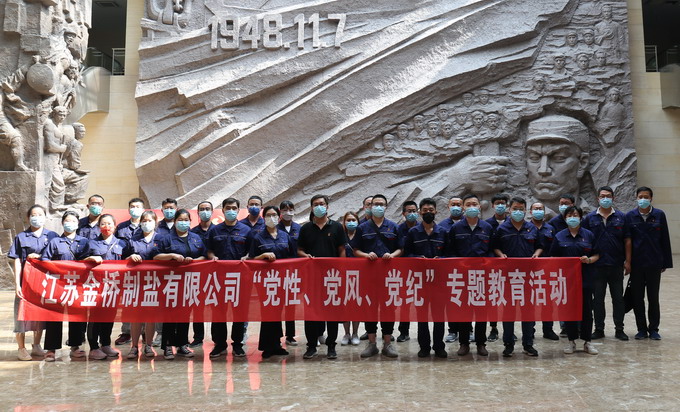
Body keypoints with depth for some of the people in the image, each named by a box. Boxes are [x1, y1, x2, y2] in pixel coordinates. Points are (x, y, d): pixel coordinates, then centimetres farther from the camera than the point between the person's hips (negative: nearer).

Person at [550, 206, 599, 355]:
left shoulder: (589, 235, 5)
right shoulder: (559, 236, 5)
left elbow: (596, 255, 7)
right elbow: (553, 257, 7)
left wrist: (589, 260, -12)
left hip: (585, 277, 0)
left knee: (586, 309, 3)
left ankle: (587, 342, 14)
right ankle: (571, 341, 15)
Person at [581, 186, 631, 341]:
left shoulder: (621, 217, 4)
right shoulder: (590, 218, 2)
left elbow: (627, 240, 4)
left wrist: (628, 260, -2)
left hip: (616, 265, 0)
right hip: (597, 265, 0)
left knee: (618, 298, 7)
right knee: (598, 299, 6)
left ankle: (619, 329, 17)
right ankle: (599, 329, 15)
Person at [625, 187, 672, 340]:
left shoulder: (659, 215, 0)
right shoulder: (630, 216, 1)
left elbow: (665, 240, 2)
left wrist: (666, 263, 0)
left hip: (654, 263, 0)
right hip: (636, 263, 1)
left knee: (653, 297, 7)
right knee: (637, 297, 6)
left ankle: (653, 329, 17)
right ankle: (641, 329, 17)